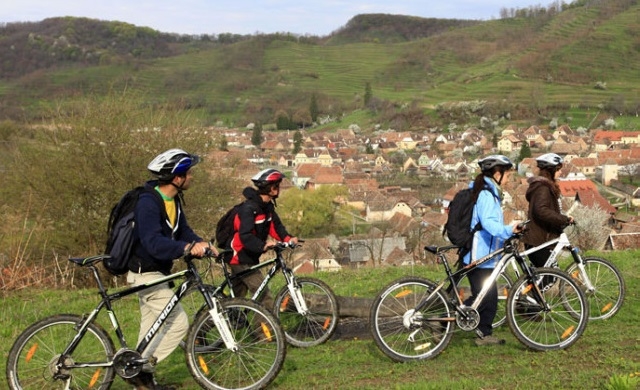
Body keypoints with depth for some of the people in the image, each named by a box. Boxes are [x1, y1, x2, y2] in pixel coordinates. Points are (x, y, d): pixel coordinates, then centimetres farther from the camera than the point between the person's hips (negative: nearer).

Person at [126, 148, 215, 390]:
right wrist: (186, 248, -50)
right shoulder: (148, 203, -25)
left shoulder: (173, 200, 5)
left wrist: (202, 244, -15)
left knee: (152, 328, 16)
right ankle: (139, 369, -2)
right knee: (179, 323, -11)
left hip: (156, 273, 10)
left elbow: (183, 231, 5)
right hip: (146, 274, -10)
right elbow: (153, 242, -36)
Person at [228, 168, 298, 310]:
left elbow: (275, 225, 2)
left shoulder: (268, 206, 6)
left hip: (250, 257, 10)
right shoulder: (249, 208, -23)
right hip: (241, 258, -10)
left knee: (237, 295, 19)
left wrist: (288, 238, -16)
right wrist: (263, 246, -46)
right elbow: (245, 236, -32)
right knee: (264, 296, -12)